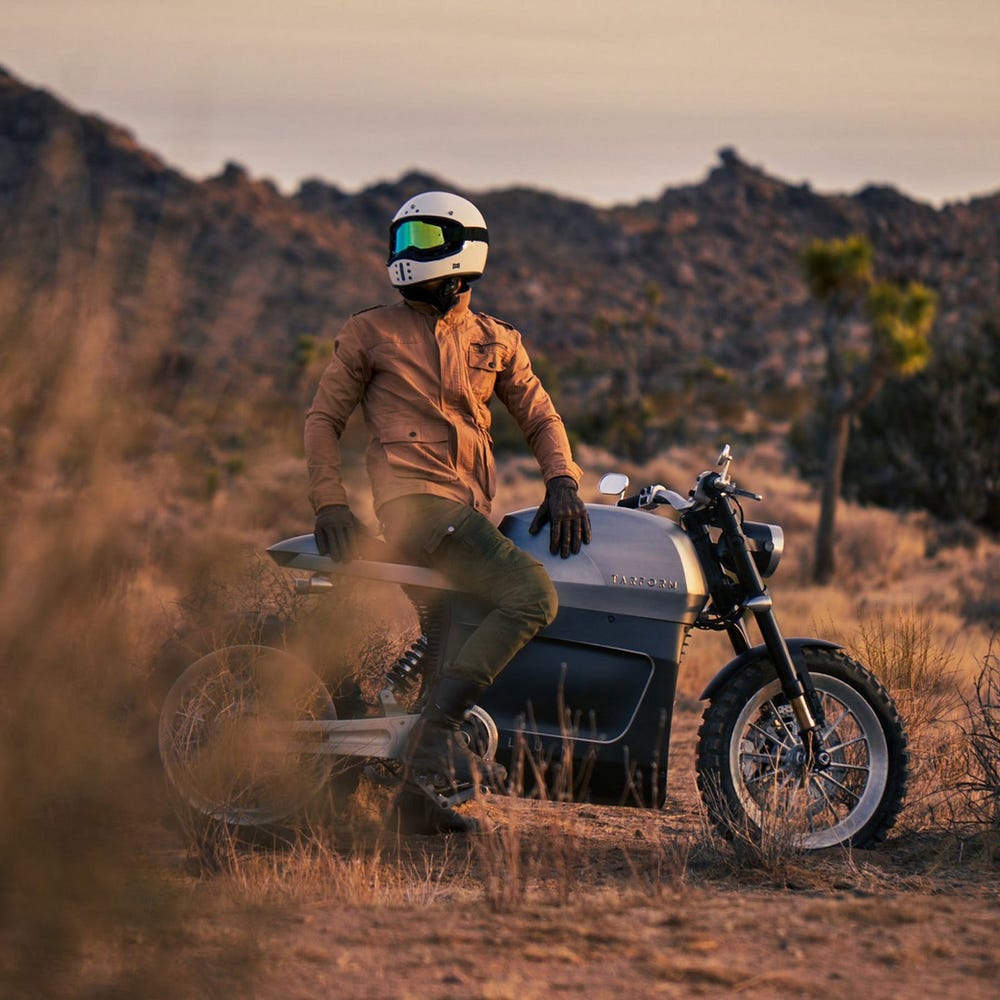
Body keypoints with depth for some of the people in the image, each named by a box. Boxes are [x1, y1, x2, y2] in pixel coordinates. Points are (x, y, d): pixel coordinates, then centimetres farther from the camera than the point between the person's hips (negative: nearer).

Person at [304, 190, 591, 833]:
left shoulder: (496, 342, 18)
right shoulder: (373, 332, 8)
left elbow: (540, 416, 17)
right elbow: (324, 417, 7)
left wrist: (562, 482, -3)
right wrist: (330, 503, -7)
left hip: (473, 511, 6)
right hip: (415, 498, -6)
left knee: (452, 649, 5)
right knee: (533, 594, -26)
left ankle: (420, 791, 12)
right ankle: (437, 726, -29)